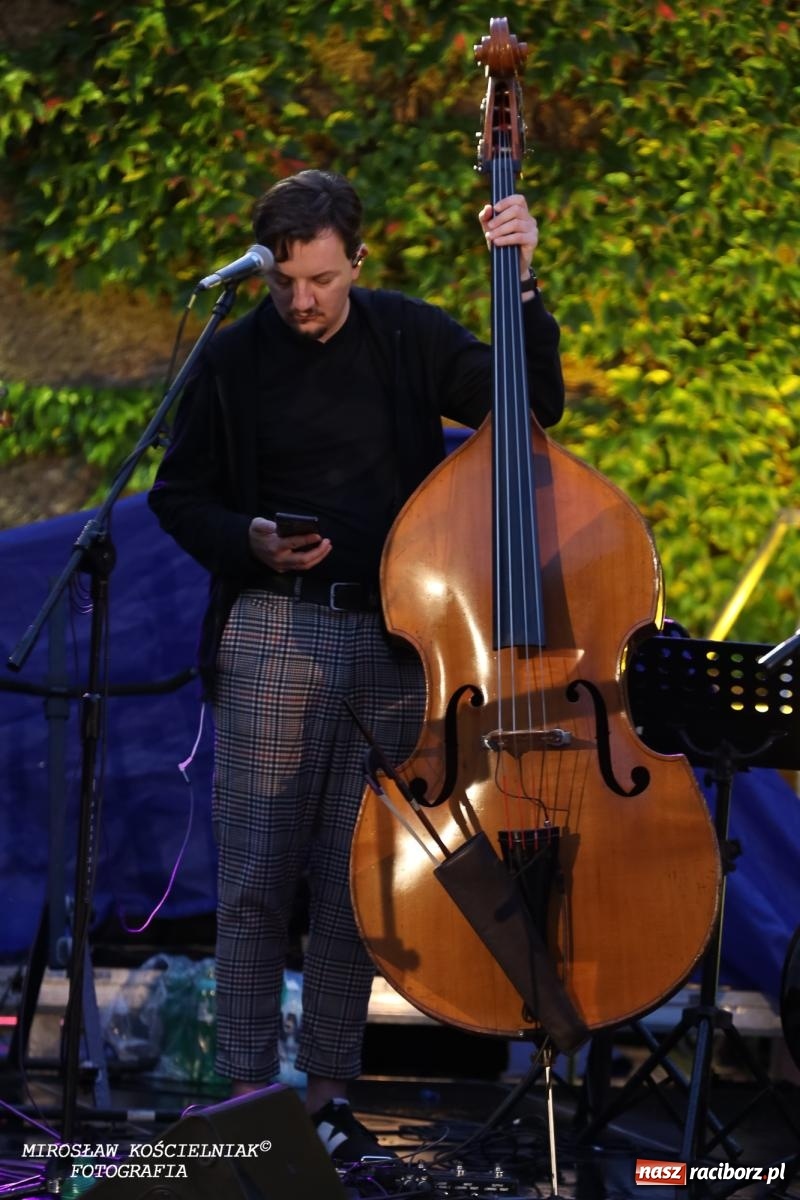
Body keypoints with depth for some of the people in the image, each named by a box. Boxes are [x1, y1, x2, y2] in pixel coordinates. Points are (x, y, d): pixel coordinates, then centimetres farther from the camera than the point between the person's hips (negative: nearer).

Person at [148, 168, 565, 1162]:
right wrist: (249, 542, -10)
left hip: (391, 642, 1)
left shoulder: (407, 337, 5)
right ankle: (247, 1088, 7)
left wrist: (522, 286, -13)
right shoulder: (232, 361, 2)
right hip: (273, 638, -1)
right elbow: (177, 496, 9)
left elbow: (530, 403, -2)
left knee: (357, 877, 5)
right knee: (256, 875, -2)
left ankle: (329, 1087, 15)